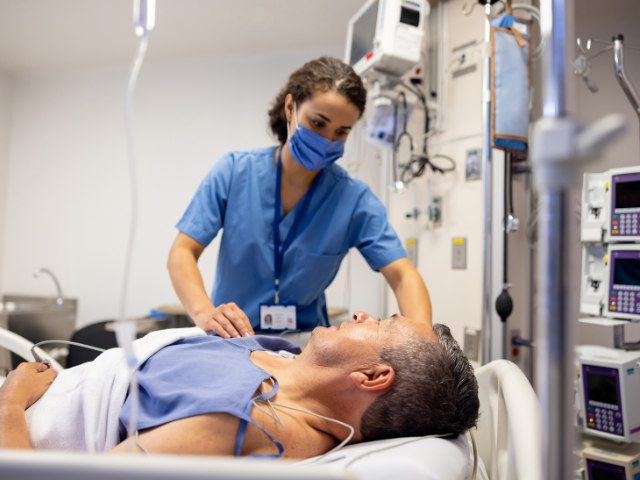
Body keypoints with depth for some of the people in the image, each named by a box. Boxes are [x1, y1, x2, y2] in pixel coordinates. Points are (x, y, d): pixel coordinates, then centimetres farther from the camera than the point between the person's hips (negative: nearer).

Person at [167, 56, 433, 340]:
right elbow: (183, 252, -8)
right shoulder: (234, 171, -6)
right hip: (231, 338, -1)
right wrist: (204, 312, -28)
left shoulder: (354, 199, -8)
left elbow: (403, 276, -12)